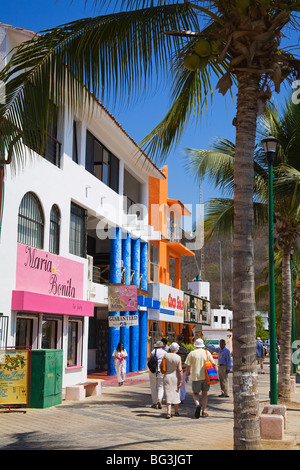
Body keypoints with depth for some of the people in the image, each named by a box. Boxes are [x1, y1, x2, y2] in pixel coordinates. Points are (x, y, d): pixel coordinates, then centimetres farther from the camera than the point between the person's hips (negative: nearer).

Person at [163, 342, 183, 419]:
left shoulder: (166, 355, -8)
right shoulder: (178, 358, -10)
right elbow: (180, 370, -12)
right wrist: (181, 381, -8)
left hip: (167, 376, 0)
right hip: (175, 377, 0)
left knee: (168, 394, 2)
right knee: (176, 394, 16)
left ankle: (168, 412, -11)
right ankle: (176, 411, 26)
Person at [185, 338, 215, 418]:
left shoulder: (192, 353, -2)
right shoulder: (207, 353, 3)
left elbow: (188, 366, -5)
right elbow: (213, 363, 0)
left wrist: (186, 376, 7)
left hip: (196, 377, -2)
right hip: (206, 376, 2)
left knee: (195, 393, 11)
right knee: (204, 394, 14)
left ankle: (197, 405, -17)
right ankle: (204, 411, 10)